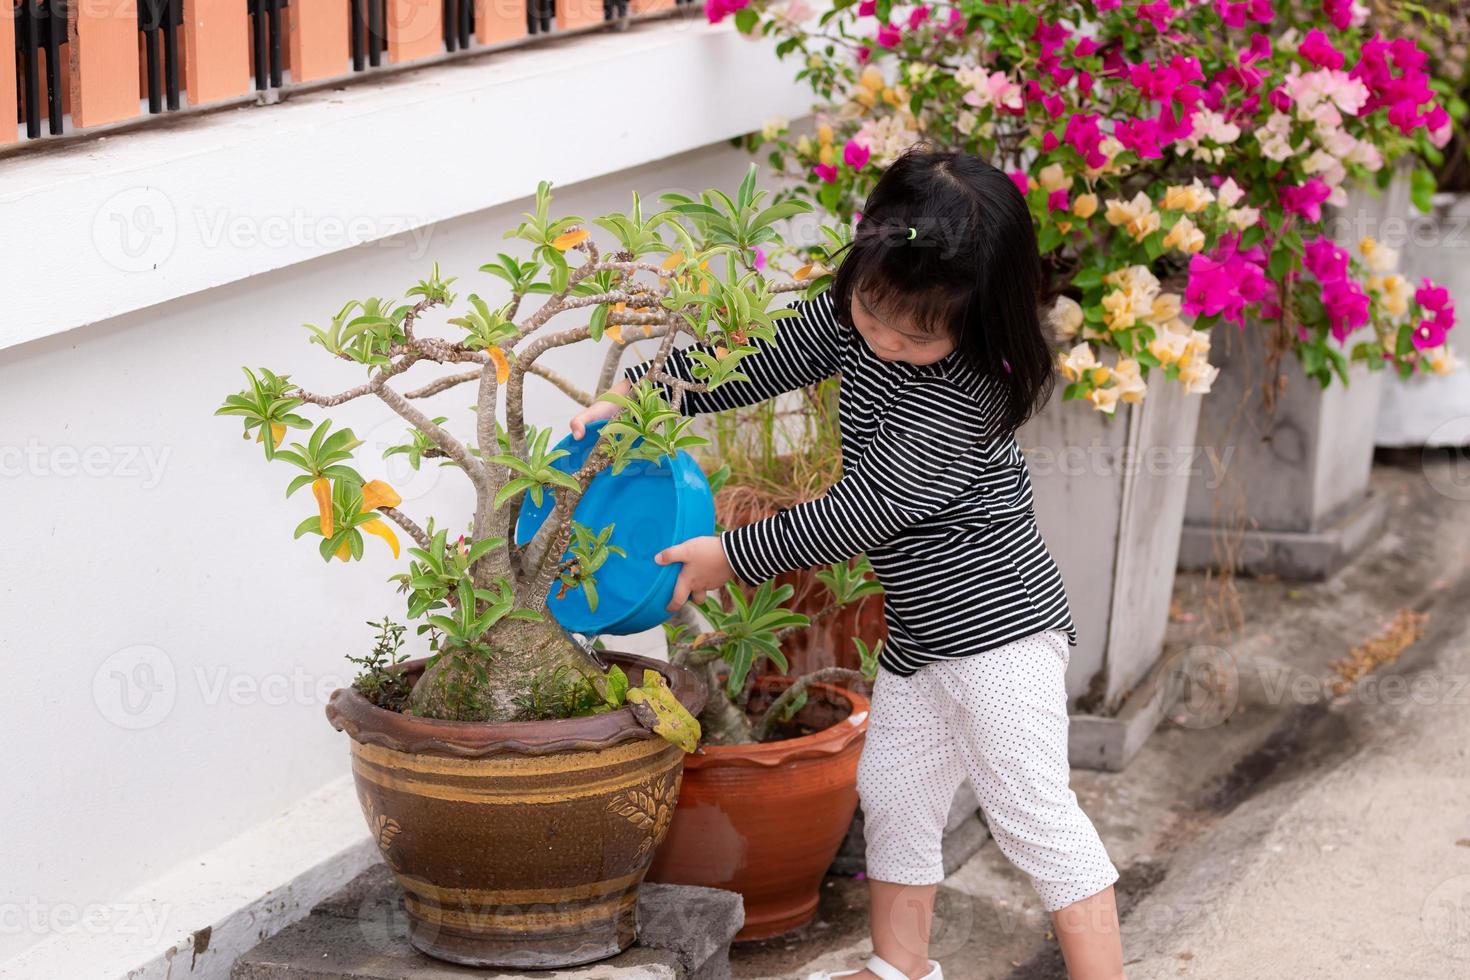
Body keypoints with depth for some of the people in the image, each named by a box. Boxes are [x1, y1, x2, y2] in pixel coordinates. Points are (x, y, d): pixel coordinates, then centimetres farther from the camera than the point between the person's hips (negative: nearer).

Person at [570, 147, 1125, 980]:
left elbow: (858, 514, -24)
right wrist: (632, 394, 1)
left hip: (998, 622, -9)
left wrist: (733, 555, -16)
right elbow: (755, 362, 11)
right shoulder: (854, 319, -2)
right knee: (894, 797, 18)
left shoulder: (962, 397, -27)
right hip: (919, 630, 9)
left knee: (1032, 810, -8)